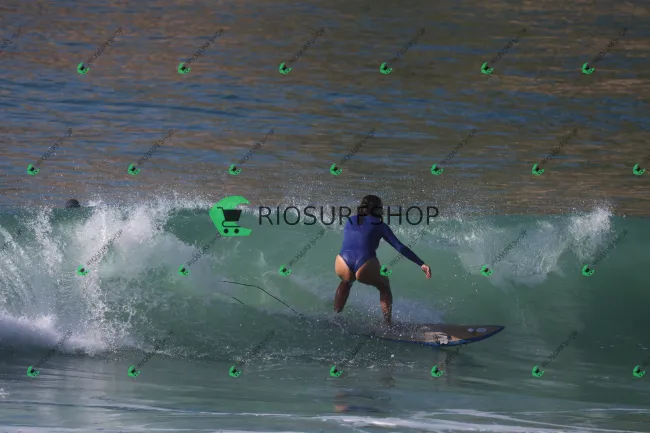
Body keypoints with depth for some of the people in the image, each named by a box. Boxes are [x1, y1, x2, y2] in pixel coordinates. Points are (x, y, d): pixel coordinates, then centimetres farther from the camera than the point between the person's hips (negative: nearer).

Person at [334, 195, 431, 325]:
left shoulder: (350, 221, 25)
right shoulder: (379, 225, 16)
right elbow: (400, 247, 10)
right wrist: (421, 264, 10)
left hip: (342, 264, 3)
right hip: (365, 268, -3)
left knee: (346, 281, 39)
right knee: (384, 287, 28)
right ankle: (388, 325, 18)